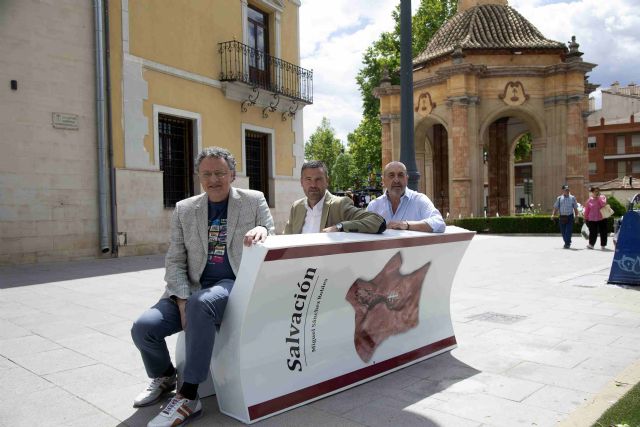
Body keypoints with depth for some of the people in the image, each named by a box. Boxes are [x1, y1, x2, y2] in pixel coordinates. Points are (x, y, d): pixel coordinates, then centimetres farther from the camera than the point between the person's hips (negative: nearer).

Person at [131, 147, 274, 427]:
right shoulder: (184, 209, 9)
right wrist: (182, 300, -11)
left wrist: (263, 231, -23)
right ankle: (163, 376, 16)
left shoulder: (254, 201, 4)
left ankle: (188, 398, -24)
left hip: (235, 283, -3)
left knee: (202, 303, -37)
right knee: (143, 327, -19)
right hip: (193, 288, 4)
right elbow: (175, 262, 6)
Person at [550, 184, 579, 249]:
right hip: (562, 217, 2)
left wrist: (576, 216, 4)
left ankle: (567, 244, -2)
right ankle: (567, 243, 26)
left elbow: (575, 208, 9)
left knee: (568, 231, -9)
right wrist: (553, 214, -8)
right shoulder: (559, 198, 8)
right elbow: (556, 208, 6)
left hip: (570, 217, -2)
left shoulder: (572, 198, 7)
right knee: (563, 232, 8)